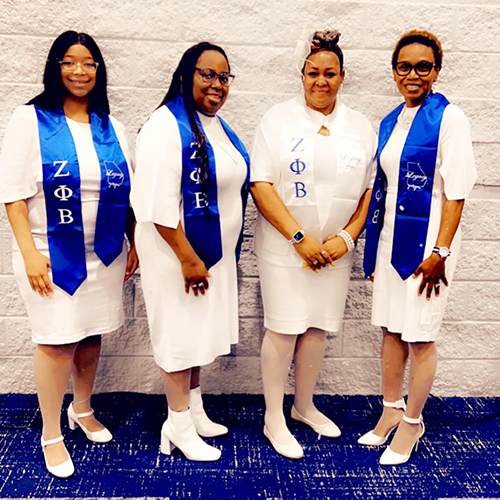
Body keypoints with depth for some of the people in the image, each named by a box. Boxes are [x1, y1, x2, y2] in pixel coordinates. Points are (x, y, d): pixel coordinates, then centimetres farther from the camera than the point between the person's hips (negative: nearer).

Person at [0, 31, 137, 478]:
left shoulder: (111, 127, 10)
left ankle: (83, 410, 37)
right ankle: (51, 435, 18)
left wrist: (135, 245, 9)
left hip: (104, 254, 4)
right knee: (57, 342, 0)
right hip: (52, 255, -4)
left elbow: (130, 192, 13)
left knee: (91, 336, 14)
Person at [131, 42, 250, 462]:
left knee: (201, 329, 18)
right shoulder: (167, 126, -16)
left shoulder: (218, 126, 11)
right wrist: (188, 258, -22)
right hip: (178, 252, -8)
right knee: (179, 333, 3)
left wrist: (221, 255, 17)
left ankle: (194, 410, 35)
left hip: (215, 251, 9)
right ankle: (179, 425, 20)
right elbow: (158, 202, -23)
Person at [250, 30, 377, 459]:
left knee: (318, 327, 12)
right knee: (283, 328, 1)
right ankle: (274, 419, 17)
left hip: (335, 248, 4)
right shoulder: (279, 120, -2)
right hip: (285, 246, -3)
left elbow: (371, 189, 7)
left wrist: (347, 237, -6)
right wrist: (299, 238, -15)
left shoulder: (361, 127, 8)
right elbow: (261, 185, -10)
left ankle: (304, 405, 32)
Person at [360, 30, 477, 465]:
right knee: (391, 329, 14)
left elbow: (455, 192, -12)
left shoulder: (448, 118, -9)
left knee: (419, 336, 3)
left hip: (426, 241, -6)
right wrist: (374, 249, 14)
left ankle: (412, 422, 22)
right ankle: (392, 411, 31)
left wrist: (440, 252, -17)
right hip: (390, 238, 7)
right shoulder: (390, 122, 11)